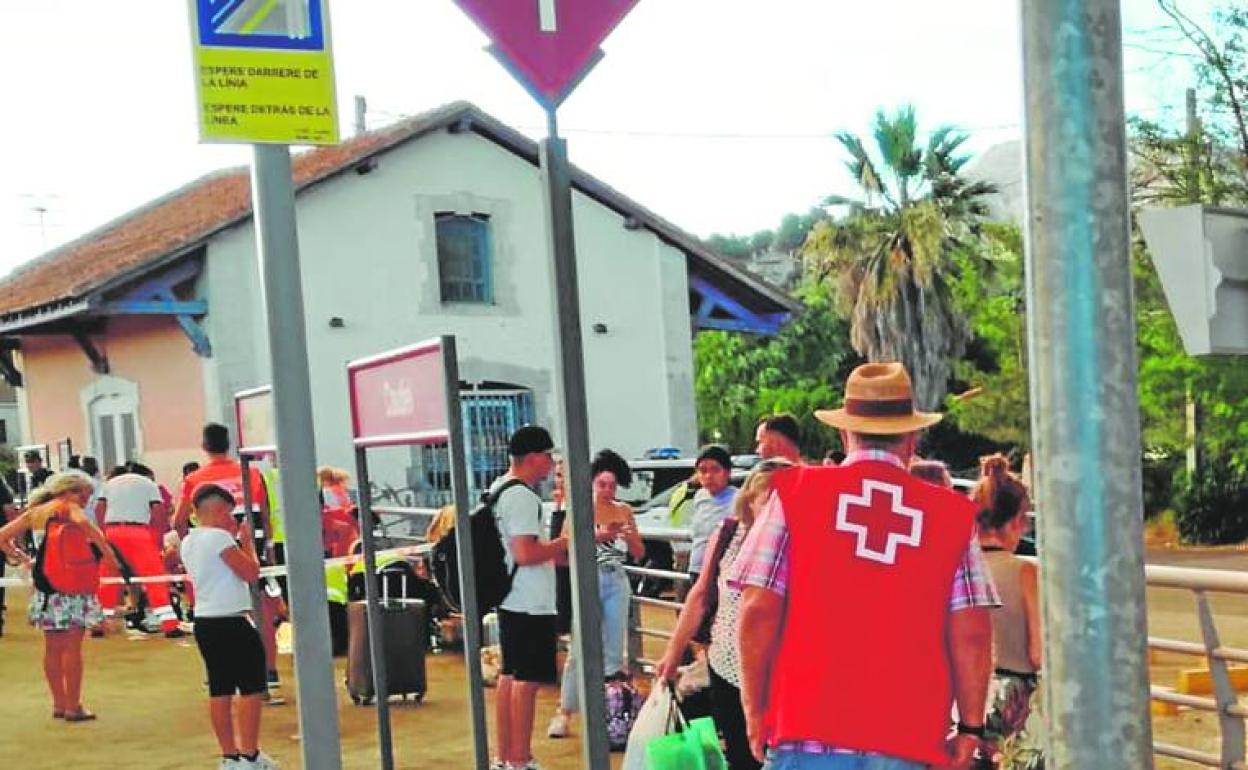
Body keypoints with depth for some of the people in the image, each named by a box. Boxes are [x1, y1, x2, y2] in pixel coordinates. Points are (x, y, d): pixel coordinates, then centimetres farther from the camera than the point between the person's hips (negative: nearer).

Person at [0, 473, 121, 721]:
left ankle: (59, 703, 20)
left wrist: (20, 557, 15)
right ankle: (74, 706, -1)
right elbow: (84, 523, -28)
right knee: (72, 646, -3)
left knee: (52, 648, 12)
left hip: (44, 586, 7)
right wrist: (109, 554, -26)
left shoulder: (33, 512, 13)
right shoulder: (68, 507, -6)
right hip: (70, 586, -7)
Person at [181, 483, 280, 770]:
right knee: (251, 688, -1)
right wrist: (247, 540, -3)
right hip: (231, 622, -9)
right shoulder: (220, 537, -14)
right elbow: (251, 572, -16)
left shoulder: (188, 542, 12)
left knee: (220, 691, 10)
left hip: (204, 622, 9)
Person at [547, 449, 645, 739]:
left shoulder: (625, 511, 7)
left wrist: (630, 536, -11)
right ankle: (564, 712, 1)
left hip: (617, 584, 4)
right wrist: (597, 536, -24)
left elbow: (639, 554, 10)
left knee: (614, 650, 8)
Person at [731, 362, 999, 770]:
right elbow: (971, 634, 1)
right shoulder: (952, 514, 5)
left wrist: (755, 710, 6)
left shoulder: (795, 493, 2)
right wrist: (970, 727, 9)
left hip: (808, 734, -1)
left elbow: (758, 611, -3)